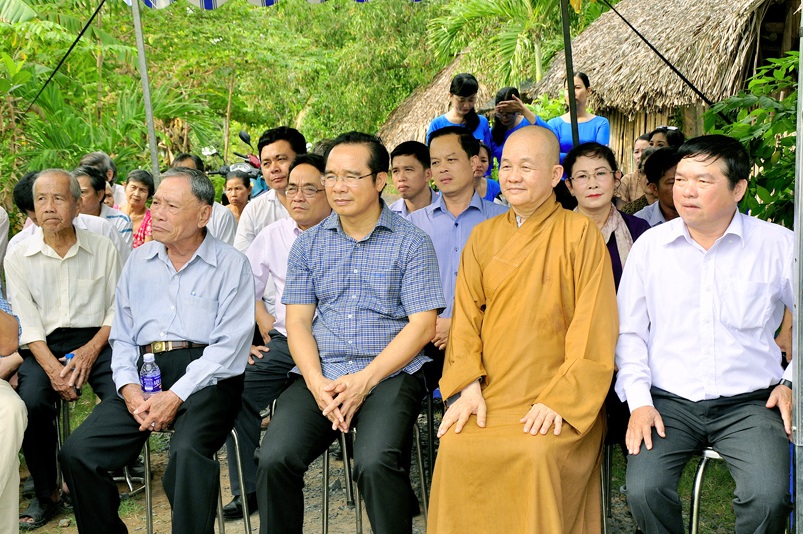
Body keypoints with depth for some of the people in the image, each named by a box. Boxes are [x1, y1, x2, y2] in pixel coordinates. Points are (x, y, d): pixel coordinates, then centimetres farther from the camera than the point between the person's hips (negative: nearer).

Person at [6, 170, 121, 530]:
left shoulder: (103, 250, 6)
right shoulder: (19, 257, 7)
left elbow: (118, 309, 5)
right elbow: (28, 322, 0)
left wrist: (92, 349, -12)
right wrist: (52, 367, -15)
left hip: (94, 341, 0)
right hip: (45, 346, 1)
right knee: (30, 404, -28)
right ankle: (46, 495, -8)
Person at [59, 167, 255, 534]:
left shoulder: (231, 265, 2)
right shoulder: (139, 261, 18)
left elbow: (230, 346, -7)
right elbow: (122, 337, 16)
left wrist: (176, 395, -16)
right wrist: (129, 387, -3)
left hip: (206, 378, -5)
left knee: (187, 454, -34)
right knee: (76, 453, -13)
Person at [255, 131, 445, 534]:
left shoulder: (411, 243, 3)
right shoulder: (307, 245, 14)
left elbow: (422, 325, -3)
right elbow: (297, 323, 9)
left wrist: (365, 380, -13)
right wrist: (317, 382, -10)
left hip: (390, 375, -3)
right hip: (318, 376, 3)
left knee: (375, 463, -29)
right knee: (274, 460, -20)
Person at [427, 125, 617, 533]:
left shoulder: (581, 233, -1)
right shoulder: (484, 236, 13)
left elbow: (593, 328, -6)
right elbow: (466, 317, 10)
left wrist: (560, 399, -15)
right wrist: (467, 386, -5)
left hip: (559, 402, -3)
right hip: (489, 395, 3)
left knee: (536, 454, -30)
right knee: (454, 447, -22)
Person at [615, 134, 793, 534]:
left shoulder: (779, 245, 1)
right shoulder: (650, 245, 6)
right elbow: (629, 331, 9)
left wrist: (792, 382, 5)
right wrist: (639, 400, -1)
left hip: (750, 402, -1)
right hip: (668, 401, 1)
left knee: (768, 497, -26)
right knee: (643, 491, -23)